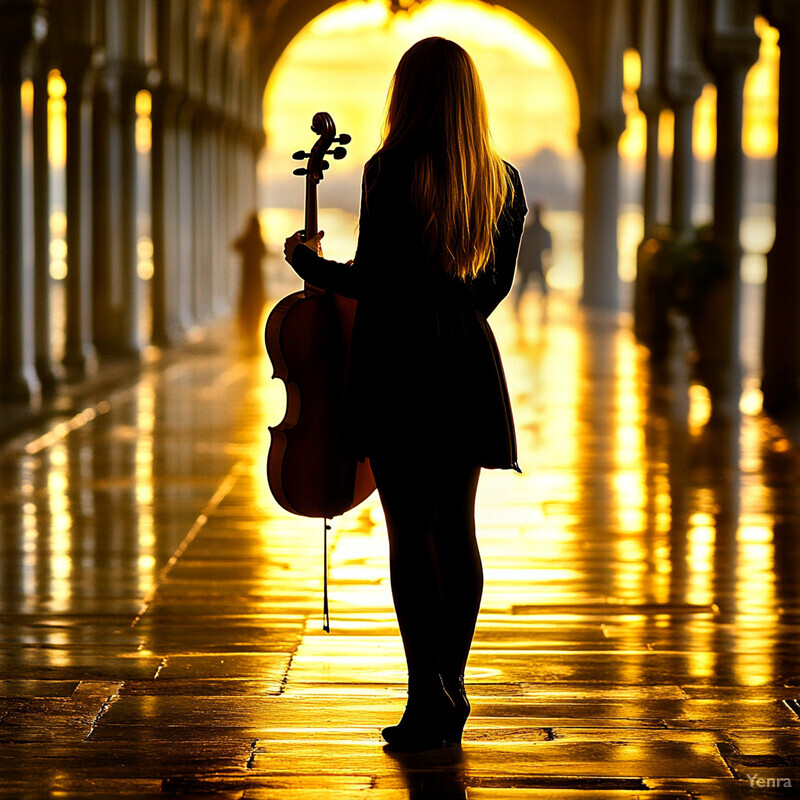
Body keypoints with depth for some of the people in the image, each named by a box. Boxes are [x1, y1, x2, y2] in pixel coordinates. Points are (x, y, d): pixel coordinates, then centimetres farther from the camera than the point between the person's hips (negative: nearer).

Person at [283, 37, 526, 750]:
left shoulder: (392, 171, -11)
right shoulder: (503, 183, 6)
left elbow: (370, 281, -12)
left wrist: (310, 262, 6)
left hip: (399, 362, -5)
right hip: (468, 368, 5)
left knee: (411, 532, -3)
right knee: (457, 531, 10)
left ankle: (428, 697, -6)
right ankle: (450, 697, 15)